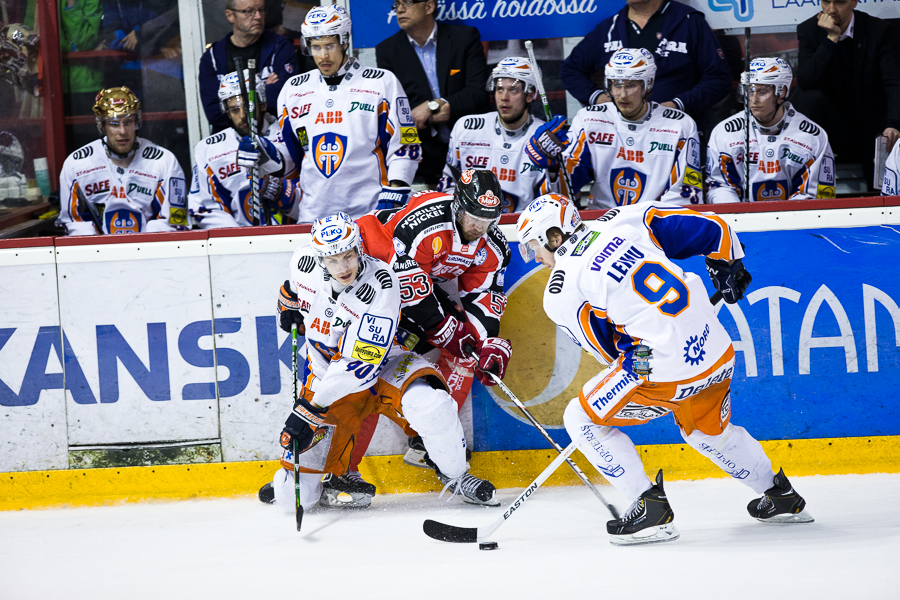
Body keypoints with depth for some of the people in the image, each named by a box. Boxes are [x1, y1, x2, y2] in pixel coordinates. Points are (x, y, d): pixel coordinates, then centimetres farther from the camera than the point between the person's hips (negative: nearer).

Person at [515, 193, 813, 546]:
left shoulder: (559, 294, -2)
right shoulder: (624, 221, 9)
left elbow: (608, 348, 6)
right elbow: (709, 229, 12)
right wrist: (728, 267, 29)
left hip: (666, 367, -7)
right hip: (718, 352, 7)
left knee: (582, 420, 10)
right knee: (709, 432, 33)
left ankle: (651, 509, 6)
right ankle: (781, 498, 45)